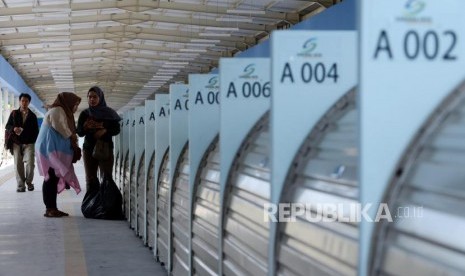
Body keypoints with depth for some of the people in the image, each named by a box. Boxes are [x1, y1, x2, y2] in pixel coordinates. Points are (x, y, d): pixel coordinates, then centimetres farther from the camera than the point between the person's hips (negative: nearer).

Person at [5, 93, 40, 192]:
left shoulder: (32, 116, 9)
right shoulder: (14, 113, 8)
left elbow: (36, 131, 11)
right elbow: (7, 126, 7)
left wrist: (33, 141, -2)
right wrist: (13, 129, -15)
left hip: (29, 143, 0)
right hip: (16, 143, 0)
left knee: (30, 163, -12)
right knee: (18, 164, -4)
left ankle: (29, 182, 8)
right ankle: (21, 185, 2)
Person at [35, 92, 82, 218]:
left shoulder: (62, 112, 27)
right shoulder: (57, 110, -7)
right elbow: (59, 126, -21)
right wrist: (71, 136, -5)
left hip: (54, 150, 10)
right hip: (51, 149, -10)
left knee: (54, 179, 6)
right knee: (52, 178, -13)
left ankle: (52, 208, 5)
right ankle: (50, 209, -15)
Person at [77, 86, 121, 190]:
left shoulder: (109, 113, 2)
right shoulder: (84, 114, 6)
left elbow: (117, 130, 1)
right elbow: (79, 133, 4)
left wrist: (105, 130, -18)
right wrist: (85, 127, -18)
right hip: (89, 149, 2)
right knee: (90, 180, -3)